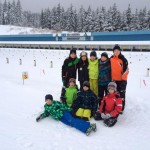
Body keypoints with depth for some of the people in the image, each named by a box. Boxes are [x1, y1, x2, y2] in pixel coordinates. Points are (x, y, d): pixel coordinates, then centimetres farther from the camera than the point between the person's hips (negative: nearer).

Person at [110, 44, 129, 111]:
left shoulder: (123, 59, -12)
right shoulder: (111, 59, 4)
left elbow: (126, 69, -12)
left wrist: (123, 79, -15)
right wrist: (111, 77, 14)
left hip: (121, 79, -5)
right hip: (114, 79, 5)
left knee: (121, 94, 2)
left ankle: (121, 108, 11)